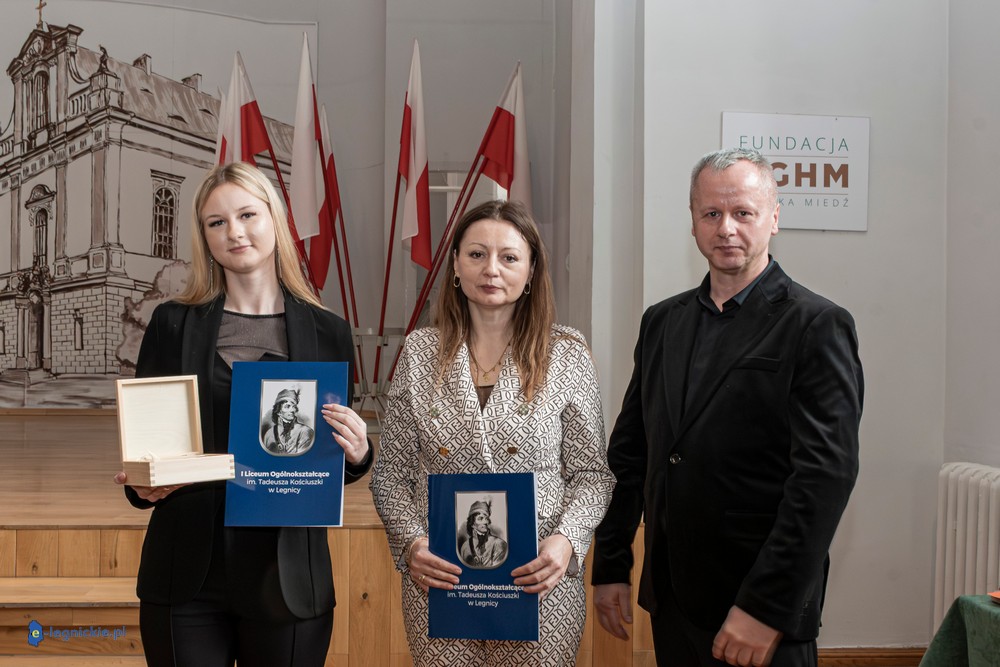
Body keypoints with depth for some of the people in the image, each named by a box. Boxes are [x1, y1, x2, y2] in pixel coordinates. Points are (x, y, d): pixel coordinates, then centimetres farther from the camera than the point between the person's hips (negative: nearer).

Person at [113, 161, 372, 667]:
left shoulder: (326, 332, 4)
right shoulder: (173, 323, 4)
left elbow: (333, 457, 9)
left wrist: (357, 454, -13)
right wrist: (142, 485, -13)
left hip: (288, 574, 0)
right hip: (186, 573, 0)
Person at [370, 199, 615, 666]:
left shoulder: (566, 354, -1)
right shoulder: (420, 352, 3)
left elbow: (591, 473, 2)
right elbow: (391, 474, 6)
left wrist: (566, 540, -15)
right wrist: (410, 543, -10)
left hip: (539, 587, -1)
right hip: (438, 582, 1)